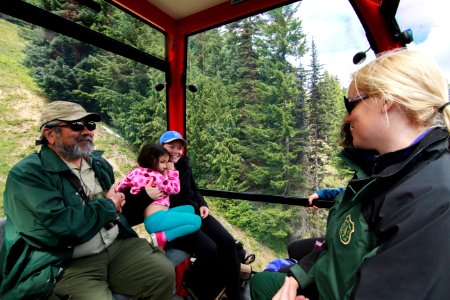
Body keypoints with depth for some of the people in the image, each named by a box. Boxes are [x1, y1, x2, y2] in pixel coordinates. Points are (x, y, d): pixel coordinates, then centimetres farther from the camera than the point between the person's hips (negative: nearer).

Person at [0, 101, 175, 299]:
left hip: (118, 246, 5)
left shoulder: (99, 163, 11)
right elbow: (63, 226, -25)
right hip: (65, 265, -4)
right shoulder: (27, 174, -12)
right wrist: (108, 205, -8)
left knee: (165, 274, -10)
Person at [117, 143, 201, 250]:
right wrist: (172, 170, 7)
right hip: (157, 219, -10)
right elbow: (175, 189, -1)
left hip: (150, 219, 10)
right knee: (196, 221, -17)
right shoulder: (157, 177, -12)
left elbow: (119, 187, 20)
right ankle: (161, 238, -13)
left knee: (190, 209, 18)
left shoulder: (135, 172, 12)